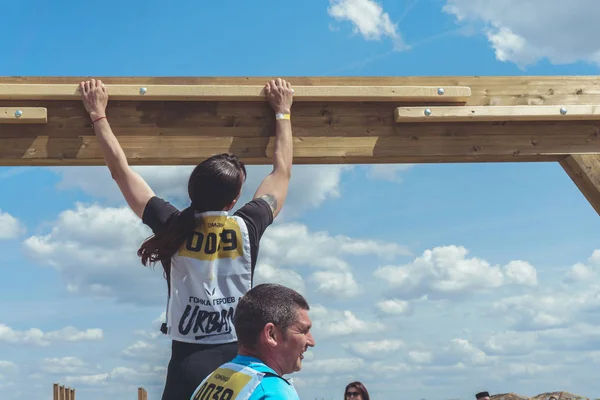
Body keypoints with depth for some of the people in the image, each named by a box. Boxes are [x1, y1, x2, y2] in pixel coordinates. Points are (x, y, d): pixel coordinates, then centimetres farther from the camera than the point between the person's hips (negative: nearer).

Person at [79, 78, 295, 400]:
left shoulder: (173, 226, -3)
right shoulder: (248, 227, -1)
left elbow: (120, 170, 7)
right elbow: (282, 172, 15)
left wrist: (98, 114, 18)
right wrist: (282, 112, 26)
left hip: (189, 359, -1)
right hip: (239, 357, 1)